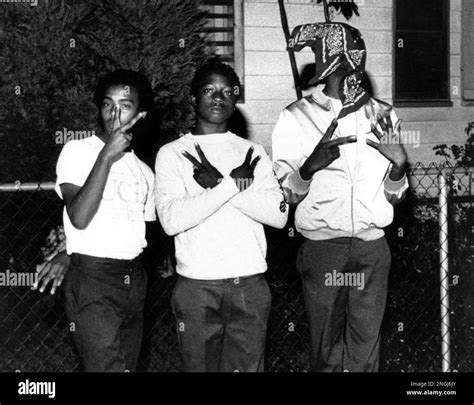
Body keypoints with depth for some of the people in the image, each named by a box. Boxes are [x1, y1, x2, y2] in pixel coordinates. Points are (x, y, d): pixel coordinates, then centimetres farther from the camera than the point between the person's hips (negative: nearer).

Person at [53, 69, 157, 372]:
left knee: (129, 366, 6)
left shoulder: (144, 172, 17)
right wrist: (107, 154, -15)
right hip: (92, 279, -6)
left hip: (134, 280, 7)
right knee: (107, 368, -18)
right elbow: (79, 218, -16)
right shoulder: (78, 151, -1)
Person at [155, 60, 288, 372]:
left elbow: (279, 215, -3)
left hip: (250, 285, 2)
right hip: (197, 285, -2)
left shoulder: (253, 153, 11)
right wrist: (233, 184, -13)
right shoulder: (173, 153, 4)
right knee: (200, 366, 3)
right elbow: (171, 220, -12)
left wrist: (218, 183, -10)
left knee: (248, 366, 3)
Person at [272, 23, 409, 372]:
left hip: (372, 249, 1)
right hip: (321, 248, -1)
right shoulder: (297, 117, 2)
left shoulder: (382, 116, 6)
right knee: (326, 351, 3)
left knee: (365, 351, 3)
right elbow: (286, 194, 1)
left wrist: (397, 164, -10)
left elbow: (393, 195, 11)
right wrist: (309, 168, -19)